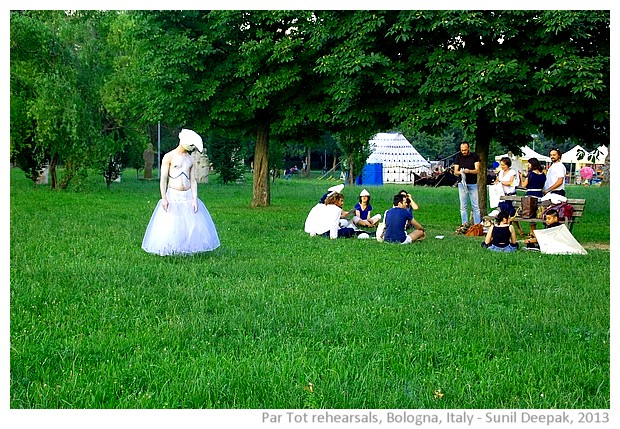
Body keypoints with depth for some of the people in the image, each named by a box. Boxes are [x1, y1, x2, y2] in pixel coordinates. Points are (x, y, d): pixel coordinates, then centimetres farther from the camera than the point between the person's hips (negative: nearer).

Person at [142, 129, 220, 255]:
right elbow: (163, 178, -5)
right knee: (169, 226, -5)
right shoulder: (169, 157, -2)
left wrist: (195, 199, -3)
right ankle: (166, 251, 4)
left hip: (188, 196, 4)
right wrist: (164, 198, -12)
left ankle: (186, 251, 10)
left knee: (192, 225, 2)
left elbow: (193, 181, 7)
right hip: (173, 196, -4)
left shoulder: (191, 160, 10)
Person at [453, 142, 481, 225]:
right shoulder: (458, 156, 3)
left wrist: (469, 171, -27)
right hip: (462, 184, 1)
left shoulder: (475, 156, -1)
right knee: (463, 206, 3)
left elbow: (477, 170, -7)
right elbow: (455, 172, 1)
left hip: (473, 184, -1)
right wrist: (460, 172, -23)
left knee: (476, 206, 0)